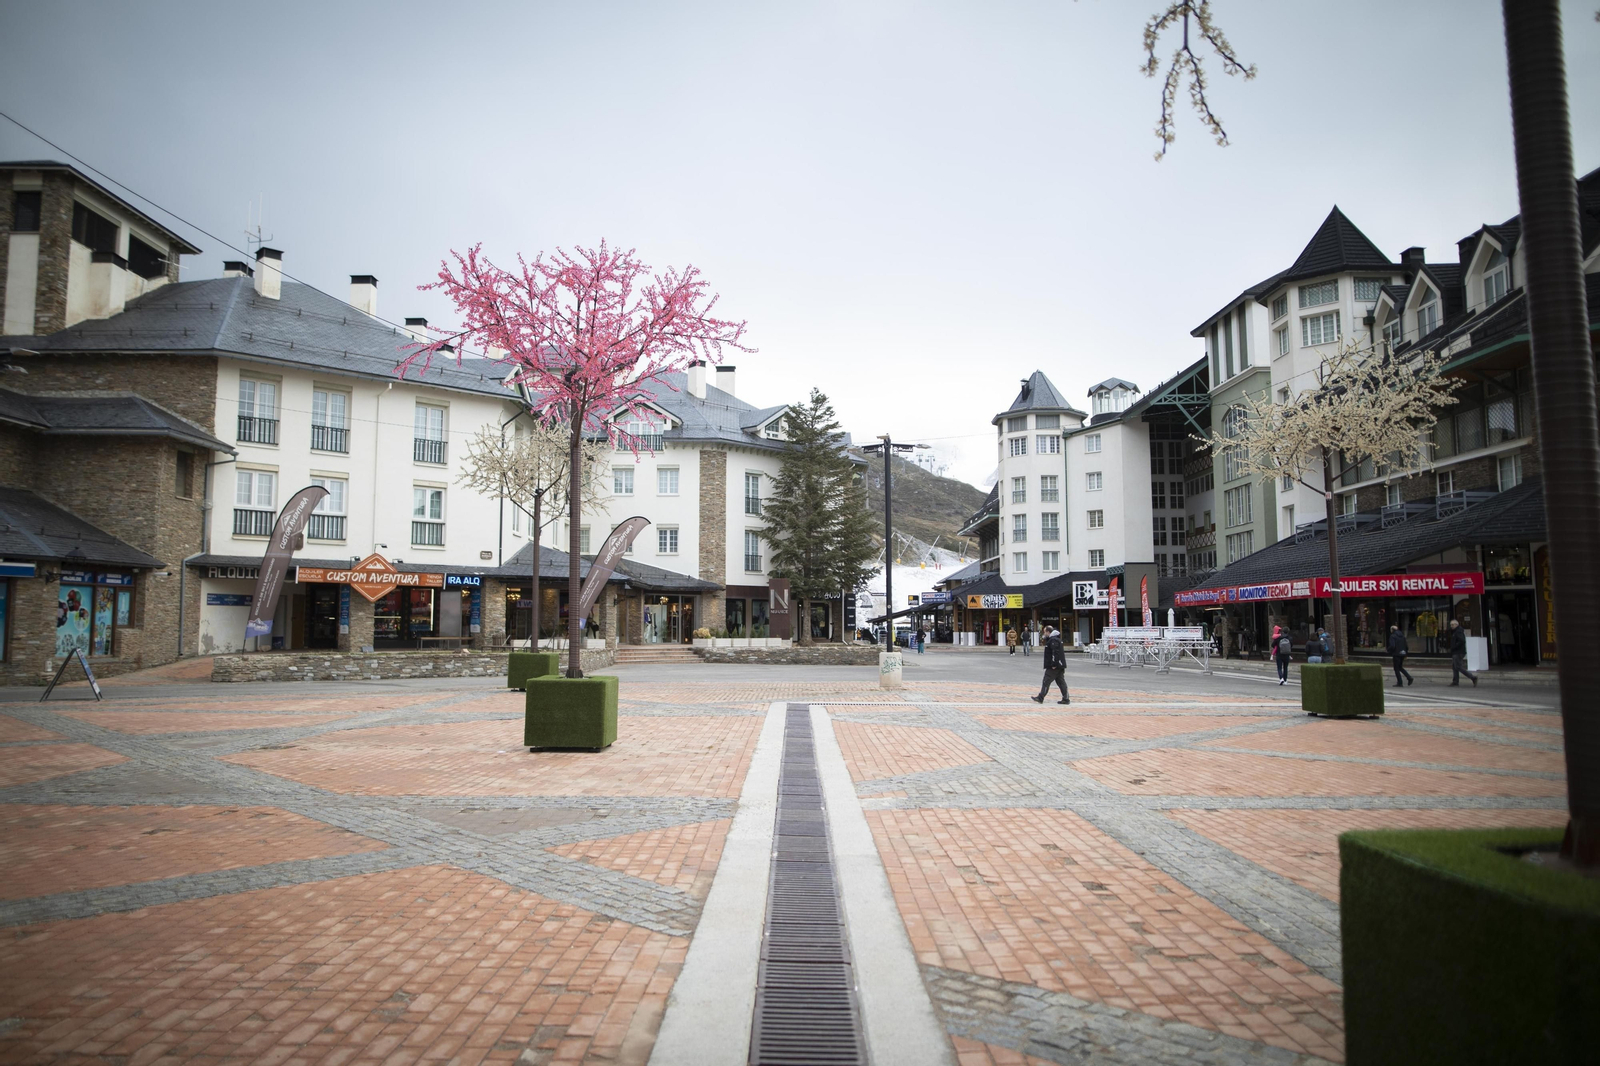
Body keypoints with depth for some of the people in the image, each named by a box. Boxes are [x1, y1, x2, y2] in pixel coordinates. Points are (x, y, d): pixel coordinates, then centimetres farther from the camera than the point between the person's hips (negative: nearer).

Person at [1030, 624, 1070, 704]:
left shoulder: (1053, 640, -15)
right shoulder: (1056, 639, 19)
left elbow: (1055, 653, -24)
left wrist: (1054, 664, -24)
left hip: (1053, 667, -10)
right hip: (1060, 666, 10)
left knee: (1046, 681, -3)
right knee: (1061, 682, 10)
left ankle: (1040, 698, 1)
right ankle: (1066, 699, 8)